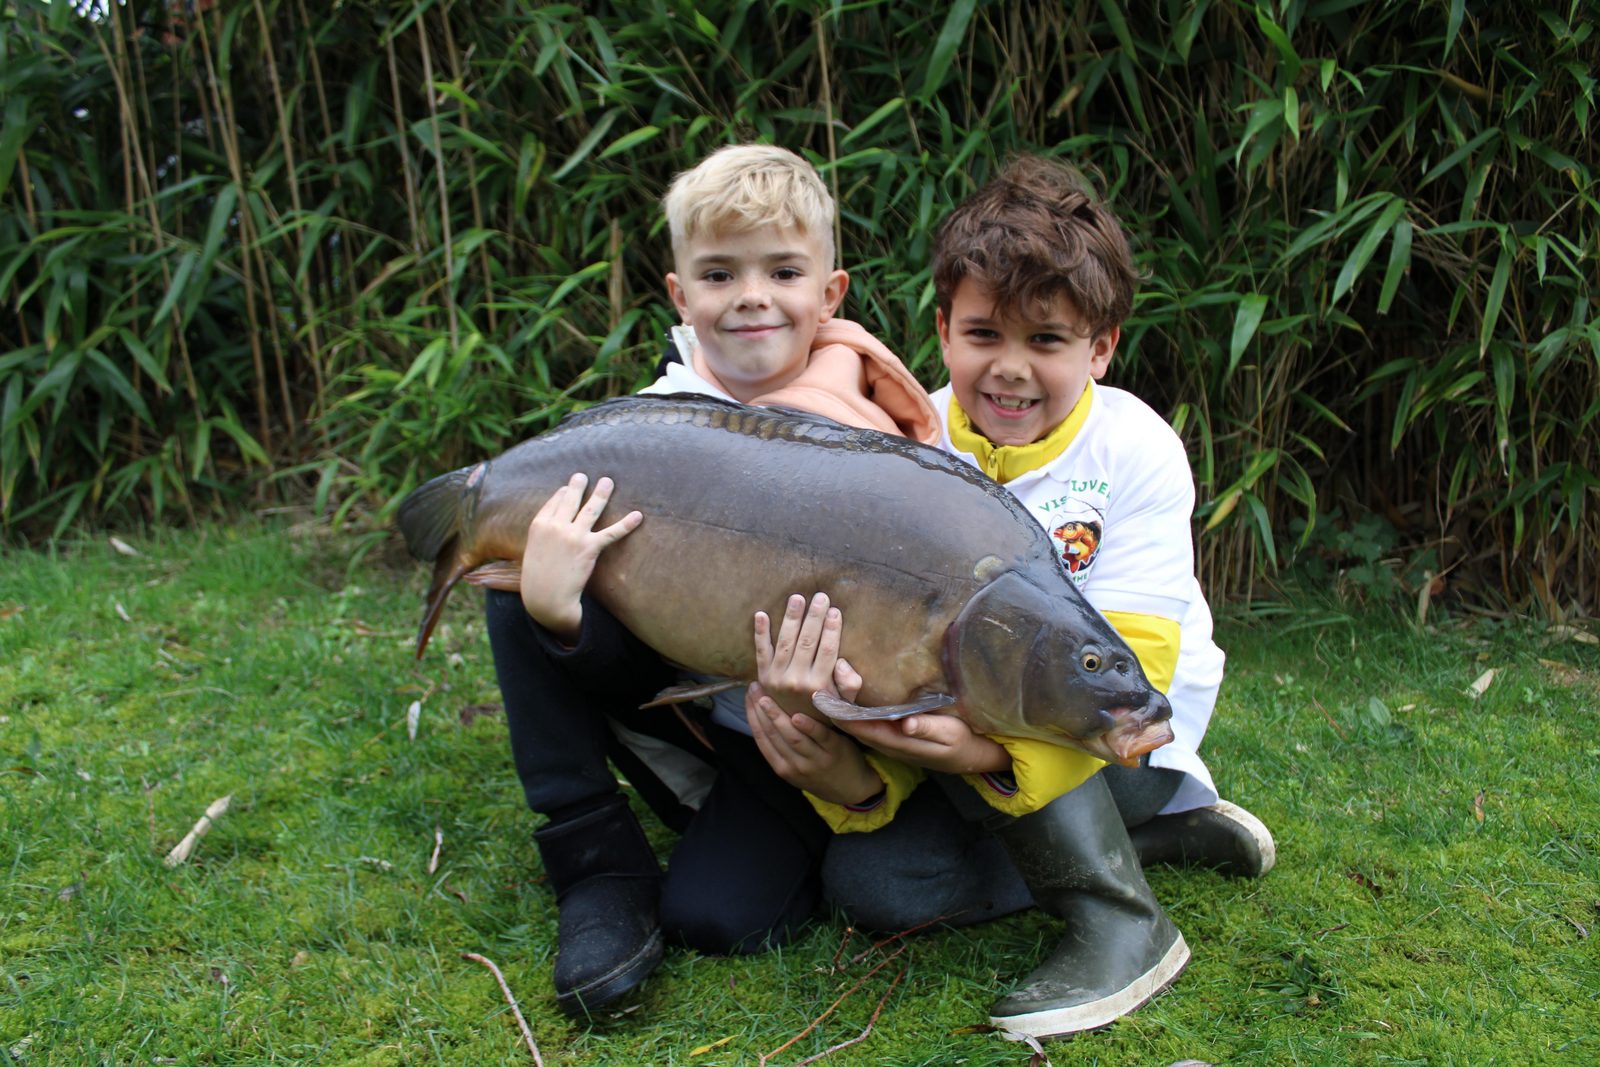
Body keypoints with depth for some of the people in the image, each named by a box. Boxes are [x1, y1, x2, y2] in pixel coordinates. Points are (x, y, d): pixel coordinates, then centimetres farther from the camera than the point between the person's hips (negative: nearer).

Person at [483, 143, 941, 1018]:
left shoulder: (860, 432, -17)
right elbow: (622, 660, -14)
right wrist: (556, 610, -37)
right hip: (684, 704, 4)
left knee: (712, 913, -22)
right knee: (519, 585, -16)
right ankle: (600, 864, -8)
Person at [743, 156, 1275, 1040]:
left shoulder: (1137, 451, -19)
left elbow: (1127, 665, -27)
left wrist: (997, 747, -47)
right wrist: (844, 772, -39)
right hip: (971, 711, 5)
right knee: (865, 880, -16)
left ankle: (1124, 921, -18)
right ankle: (1163, 834, -3)